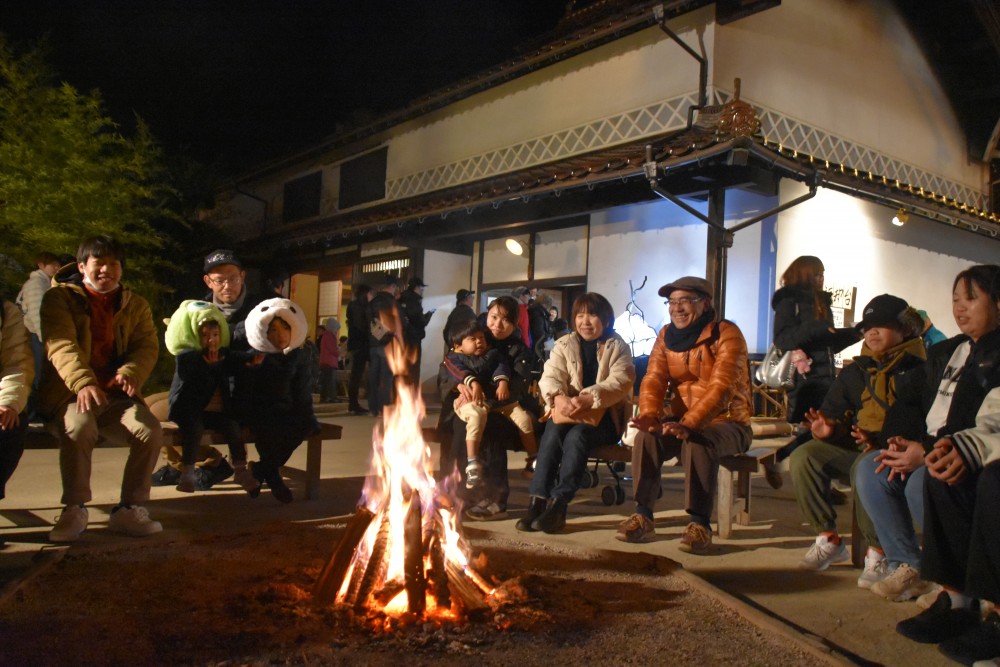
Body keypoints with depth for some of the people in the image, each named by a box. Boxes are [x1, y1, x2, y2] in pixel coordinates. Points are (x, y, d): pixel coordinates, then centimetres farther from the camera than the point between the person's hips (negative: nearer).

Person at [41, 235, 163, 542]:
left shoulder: (136, 305, 15)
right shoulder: (60, 297, 4)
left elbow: (147, 346, 1)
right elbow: (61, 345, -12)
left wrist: (130, 373, -23)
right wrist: (83, 383, -31)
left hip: (116, 395, 3)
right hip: (71, 392, -3)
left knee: (150, 429, -24)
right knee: (78, 427, -35)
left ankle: (130, 509, -10)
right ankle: (74, 509, -16)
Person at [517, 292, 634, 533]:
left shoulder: (618, 347, 5)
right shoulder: (564, 344, 12)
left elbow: (620, 382, -12)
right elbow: (550, 377, -2)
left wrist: (587, 399, -29)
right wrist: (559, 398, -27)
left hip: (604, 414, -2)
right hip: (567, 409, 2)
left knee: (577, 435, -33)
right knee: (552, 434, -30)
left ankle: (558, 504, -35)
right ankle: (537, 501, -33)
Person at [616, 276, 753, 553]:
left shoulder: (727, 334, -13)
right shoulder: (666, 335, 5)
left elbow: (721, 387, -26)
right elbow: (653, 379, -4)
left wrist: (689, 425, -39)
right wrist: (649, 415, -25)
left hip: (727, 423, -5)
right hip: (682, 421, 5)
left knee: (699, 443, -35)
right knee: (647, 436, -22)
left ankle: (700, 524, -24)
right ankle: (642, 515, -14)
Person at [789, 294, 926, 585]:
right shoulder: (855, 371, 17)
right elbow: (834, 411, 16)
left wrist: (881, 441, -29)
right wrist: (829, 428, -9)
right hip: (856, 446, 6)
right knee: (804, 456, -20)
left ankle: (878, 552, -19)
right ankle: (828, 539, -8)